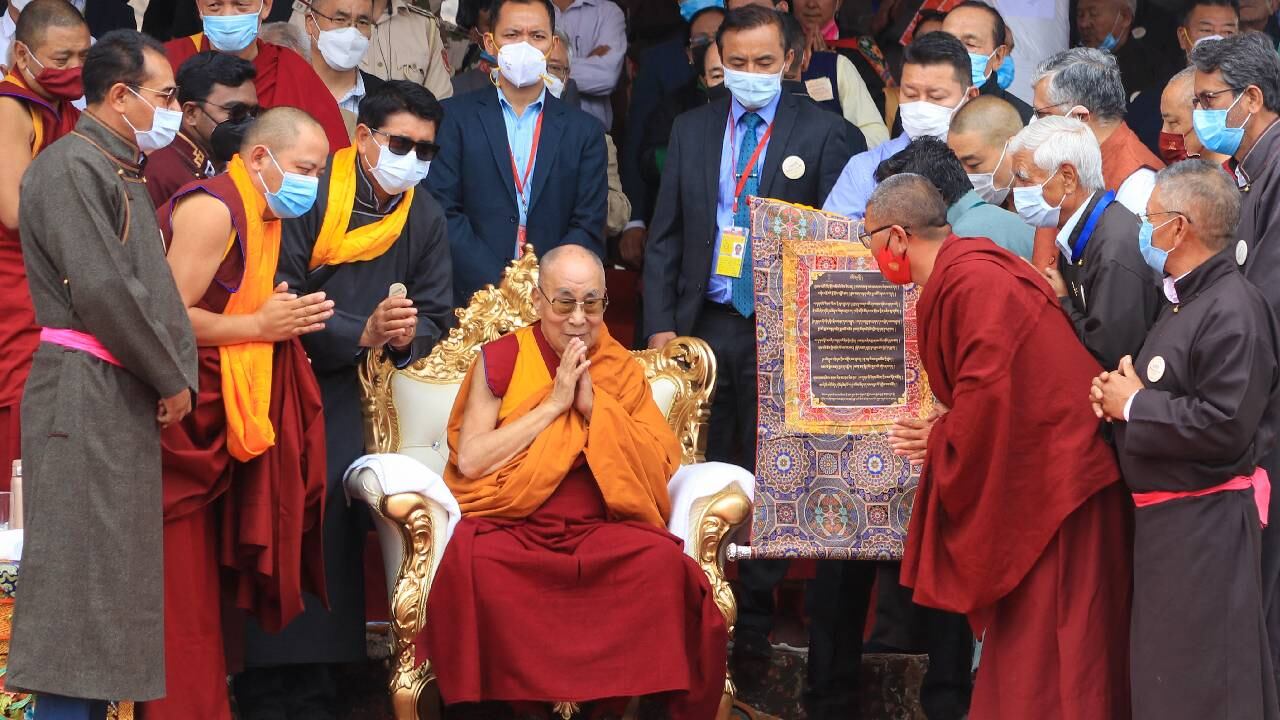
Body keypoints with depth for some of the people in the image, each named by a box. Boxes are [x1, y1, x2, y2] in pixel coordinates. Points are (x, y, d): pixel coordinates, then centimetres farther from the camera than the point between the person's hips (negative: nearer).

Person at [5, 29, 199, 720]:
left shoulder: (123, 174, 18)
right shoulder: (70, 167, -11)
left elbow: (158, 288, 18)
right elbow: (101, 290, -18)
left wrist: (181, 373, 3)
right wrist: (170, 379, -9)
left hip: (129, 401, 10)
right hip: (85, 396, -10)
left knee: (113, 573, 9)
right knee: (78, 569, -10)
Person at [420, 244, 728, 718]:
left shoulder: (621, 371, 14)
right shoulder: (500, 360, 8)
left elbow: (662, 466, 3)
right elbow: (469, 461, -5)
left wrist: (594, 407, -6)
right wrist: (553, 405, -6)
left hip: (601, 527, 1)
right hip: (510, 526, -1)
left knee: (663, 563, -30)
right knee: (474, 563, -35)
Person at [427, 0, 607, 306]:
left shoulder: (584, 131, 11)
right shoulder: (453, 117, 7)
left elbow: (588, 227, 6)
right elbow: (444, 212, -1)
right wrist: (496, 287, -11)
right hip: (471, 301, -1)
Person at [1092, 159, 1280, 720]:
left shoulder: (1232, 311, -19)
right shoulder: (1184, 302, 14)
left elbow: (1224, 428, -27)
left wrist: (1133, 406, -15)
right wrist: (1117, 394, 2)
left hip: (1205, 523, -10)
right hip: (1166, 517, 10)